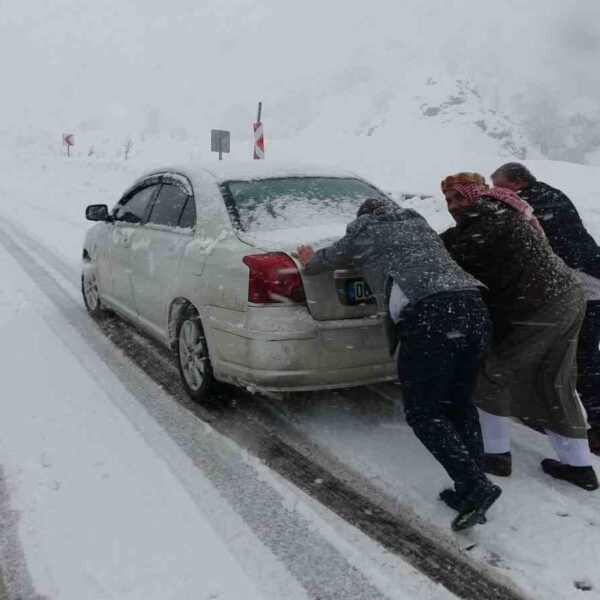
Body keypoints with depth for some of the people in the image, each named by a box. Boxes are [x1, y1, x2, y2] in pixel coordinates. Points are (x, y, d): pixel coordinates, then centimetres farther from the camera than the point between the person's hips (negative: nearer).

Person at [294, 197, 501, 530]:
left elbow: (327, 259, 35)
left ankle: (476, 487, -9)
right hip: (473, 305, 6)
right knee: (460, 404, 17)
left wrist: (309, 261, 58)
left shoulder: (363, 232, 19)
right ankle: (471, 490, 16)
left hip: (429, 313, -6)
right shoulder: (419, 223, 33)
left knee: (423, 413, 2)